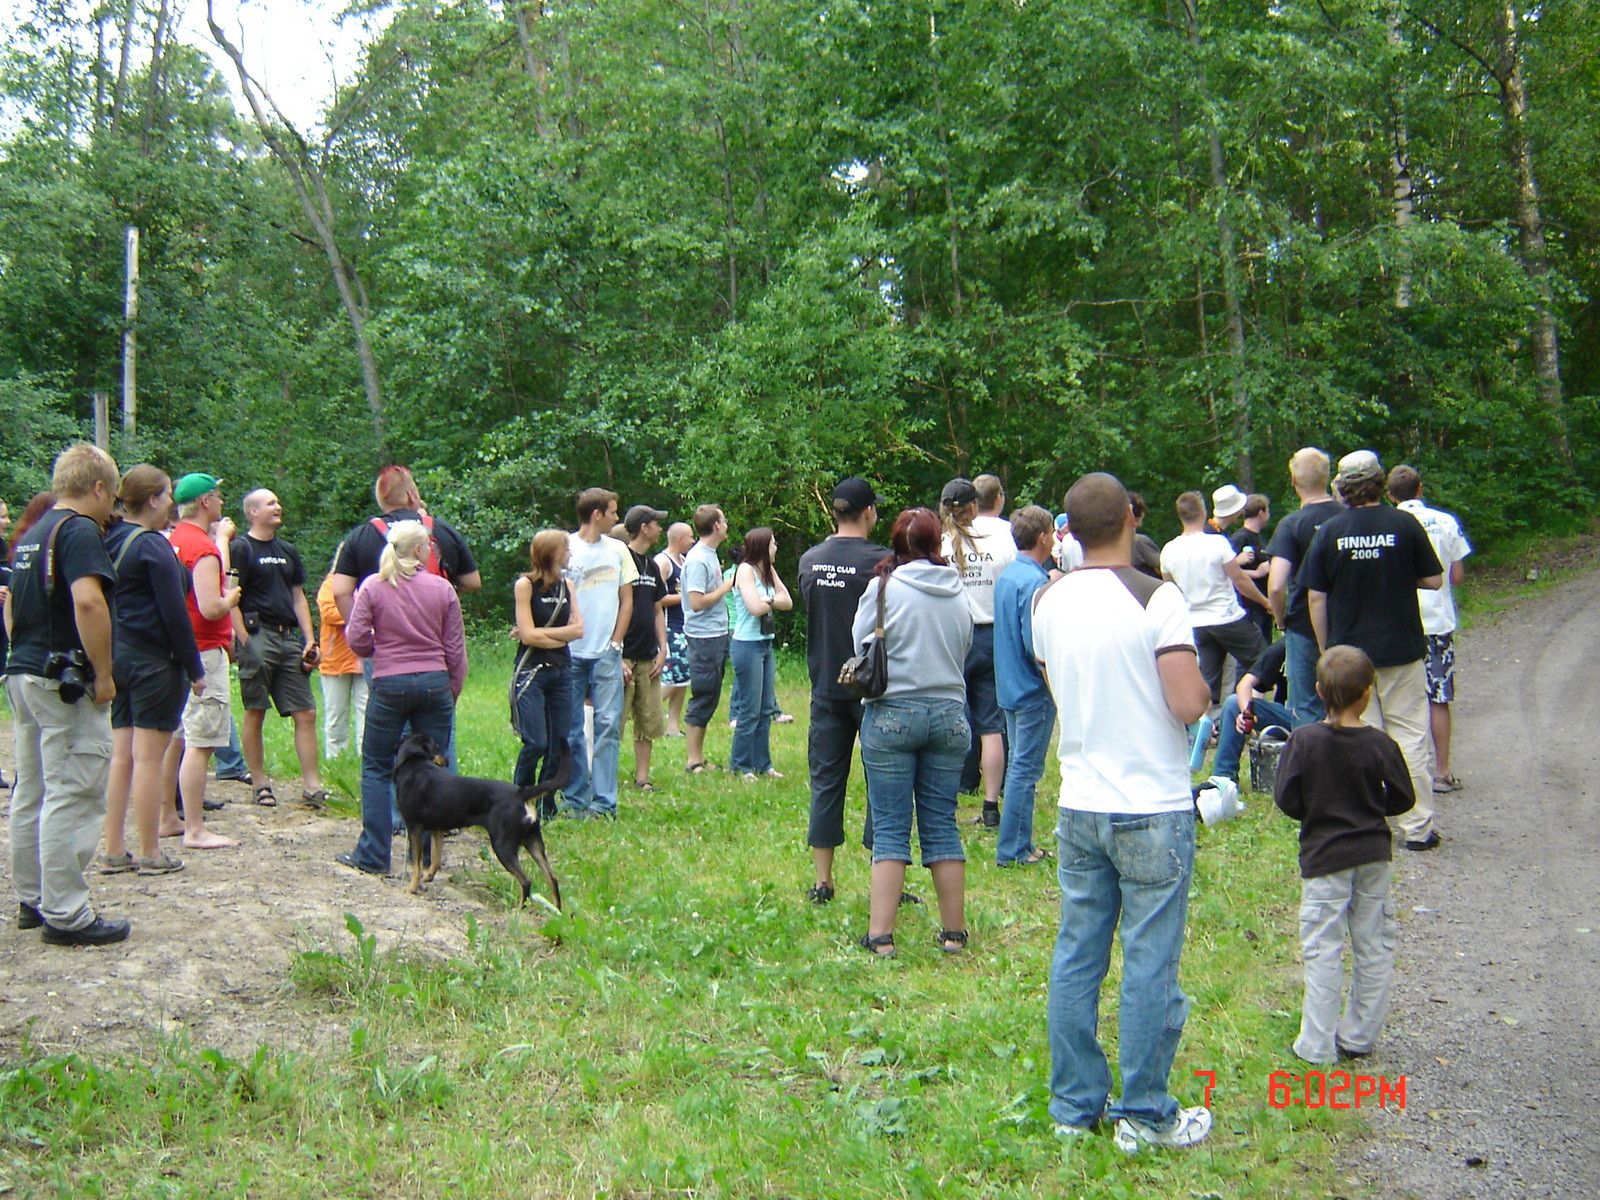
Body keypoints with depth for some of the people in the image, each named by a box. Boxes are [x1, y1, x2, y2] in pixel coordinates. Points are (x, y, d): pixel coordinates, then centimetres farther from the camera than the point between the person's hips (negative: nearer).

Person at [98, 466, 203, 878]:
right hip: (154, 660, -8)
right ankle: (150, 855, 5)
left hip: (115, 656, 8)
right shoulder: (153, 546, -13)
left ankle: (113, 852, 16)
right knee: (149, 757, -2)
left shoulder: (110, 542, 10)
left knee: (121, 755, 11)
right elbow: (174, 612, -15)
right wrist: (195, 668, -9)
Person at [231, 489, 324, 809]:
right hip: (258, 636, -6)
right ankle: (259, 784, 11)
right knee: (255, 713, 1)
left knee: (306, 714, 0)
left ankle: (312, 788, 1)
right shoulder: (241, 548, -2)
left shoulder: (288, 551, 19)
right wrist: (245, 643, -15)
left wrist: (309, 640, 11)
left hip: (289, 638, 6)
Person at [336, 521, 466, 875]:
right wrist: (452, 692, 15)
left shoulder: (372, 587, -2)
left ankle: (373, 856, 8)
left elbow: (357, 640, -2)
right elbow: (456, 650, 4)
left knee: (376, 769, 9)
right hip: (435, 683, 1)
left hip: (389, 684, -1)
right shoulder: (442, 589, 1)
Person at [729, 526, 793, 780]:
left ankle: (762, 763, 18)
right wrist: (774, 601, -1)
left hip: (766, 645, 8)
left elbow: (788, 602, 6)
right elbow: (755, 608, -20)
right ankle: (740, 766, 6)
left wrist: (768, 600, -11)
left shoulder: (769, 571, 13)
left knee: (766, 709, 10)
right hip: (747, 645, -8)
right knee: (750, 711, -3)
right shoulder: (745, 570, -11)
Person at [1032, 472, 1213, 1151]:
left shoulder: (1047, 604, 4)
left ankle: (1075, 1106, 22)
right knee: (1150, 967, 5)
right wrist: (1201, 685, 2)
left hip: (1079, 808, 6)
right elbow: (1189, 704, -18)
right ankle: (1144, 1117, 15)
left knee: (1075, 959, 12)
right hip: (1153, 812, -5)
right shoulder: (1157, 599, -15)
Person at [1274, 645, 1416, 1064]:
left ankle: (1319, 1045, 6)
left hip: (1324, 859, -2)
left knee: (1323, 951, 3)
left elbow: (1286, 798, -11)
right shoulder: (1381, 745, -8)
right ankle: (1360, 1037, 21)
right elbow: (1402, 799, 0)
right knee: (1374, 948, 14)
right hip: (1374, 856, 2)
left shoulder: (1304, 740, -13)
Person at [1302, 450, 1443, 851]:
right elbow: (1433, 581, 0)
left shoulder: (1330, 531, -4)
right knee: (1409, 737, 6)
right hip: (1402, 649, -1)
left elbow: (1315, 598, -2)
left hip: (1349, 651, 1)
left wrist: (1325, 650, 8)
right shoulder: (1404, 524, -7)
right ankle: (1417, 827, 8)